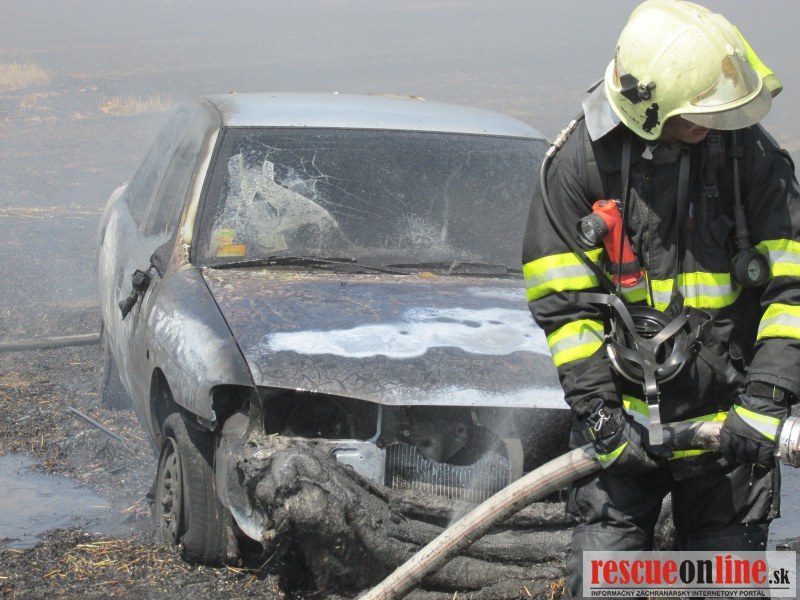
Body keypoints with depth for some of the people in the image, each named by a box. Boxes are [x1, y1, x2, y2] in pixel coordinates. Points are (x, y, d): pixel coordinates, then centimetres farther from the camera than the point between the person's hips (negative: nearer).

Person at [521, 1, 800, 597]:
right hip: (625, 408, -1)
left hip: (727, 414, 1)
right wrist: (599, 414, -10)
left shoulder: (750, 153, -6)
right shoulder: (580, 160, -7)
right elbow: (562, 301, -4)